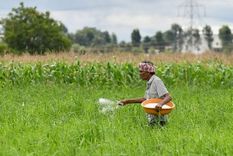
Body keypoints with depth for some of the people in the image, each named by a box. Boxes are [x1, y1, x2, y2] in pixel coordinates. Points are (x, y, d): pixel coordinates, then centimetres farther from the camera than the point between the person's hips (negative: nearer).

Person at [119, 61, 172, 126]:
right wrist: (128, 101, 20)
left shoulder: (157, 81, -16)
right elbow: (145, 99, 21)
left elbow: (168, 97, -23)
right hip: (152, 118, 9)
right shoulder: (149, 83, 12)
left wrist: (160, 103, -43)